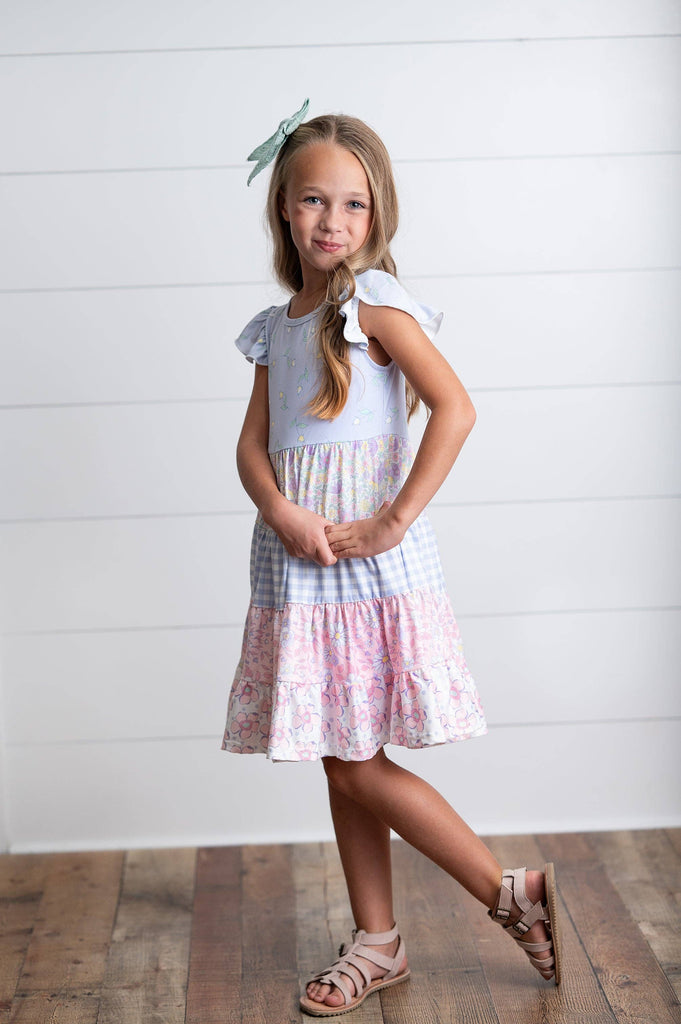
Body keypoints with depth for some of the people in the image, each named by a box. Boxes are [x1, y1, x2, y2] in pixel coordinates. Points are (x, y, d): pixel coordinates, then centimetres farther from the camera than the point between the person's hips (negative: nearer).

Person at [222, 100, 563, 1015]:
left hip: (372, 562, -7)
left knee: (359, 769, -5)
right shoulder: (277, 327, 14)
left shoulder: (376, 302, -6)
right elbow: (253, 444, 8)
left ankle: (515, 893, 11)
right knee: (343, 767, 12)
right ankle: (377, 943, 26)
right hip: (299, 563, 7)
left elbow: (456, 407, -18)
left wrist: (395, 520, -19)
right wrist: (282, 513, -12)